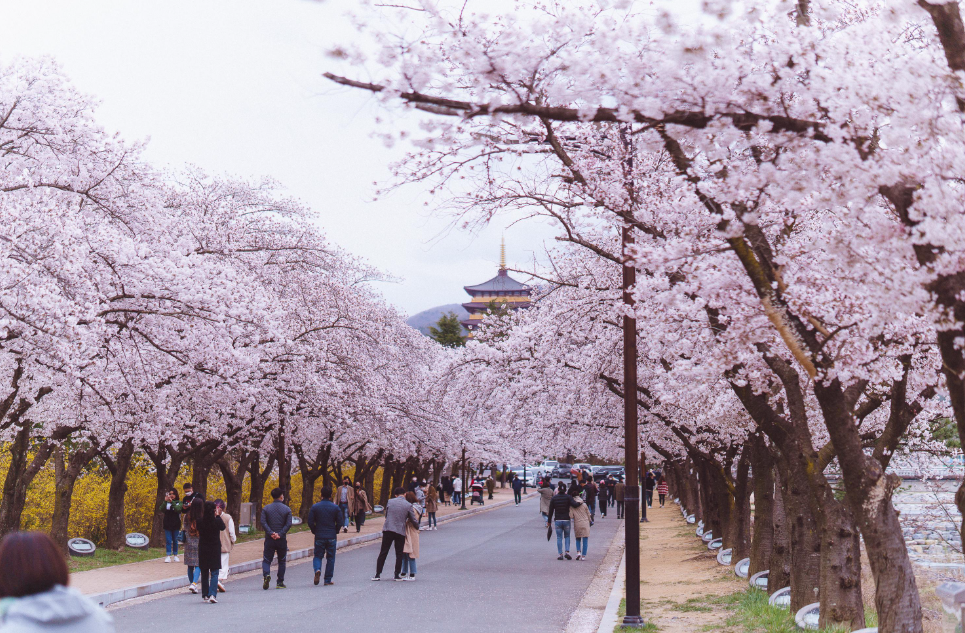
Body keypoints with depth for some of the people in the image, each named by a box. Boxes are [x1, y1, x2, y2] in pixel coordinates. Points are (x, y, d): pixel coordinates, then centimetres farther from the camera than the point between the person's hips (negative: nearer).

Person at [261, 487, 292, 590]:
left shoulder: (266, 508, 3)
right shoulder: (287, 509, 1)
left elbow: (263, 522, -8)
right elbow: (288, 524, -9)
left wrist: (271, 533, -12)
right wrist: (280, 534, -11)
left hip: (269, 539, 0)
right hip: (282, 539, 0)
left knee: (266, 560, 6)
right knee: (282, 561, 12)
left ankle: (266, 575, -22)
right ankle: (280, 583, 12)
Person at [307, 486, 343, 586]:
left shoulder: (315, 507, -3)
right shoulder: (336, 508, -3)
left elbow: (310, 522, -4)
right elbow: (340, 522, -2)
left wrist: (315, 532, 12)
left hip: (319, 536, 0)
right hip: (332, 537, 0)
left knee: (318, 556, 11)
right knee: (330, 558, 9)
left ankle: (317, 570, -20)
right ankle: (328, 580, 10)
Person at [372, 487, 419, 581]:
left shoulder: (390, 501, 2)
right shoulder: (408, 505, -4)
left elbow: (386, 514, 13)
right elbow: (414, 520, 1)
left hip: (388, 530, 1)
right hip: (400, 531, -1)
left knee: (383, 553, 6)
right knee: (399, 554, 10)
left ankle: (378, 574, 6)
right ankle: (397, 575, 10)